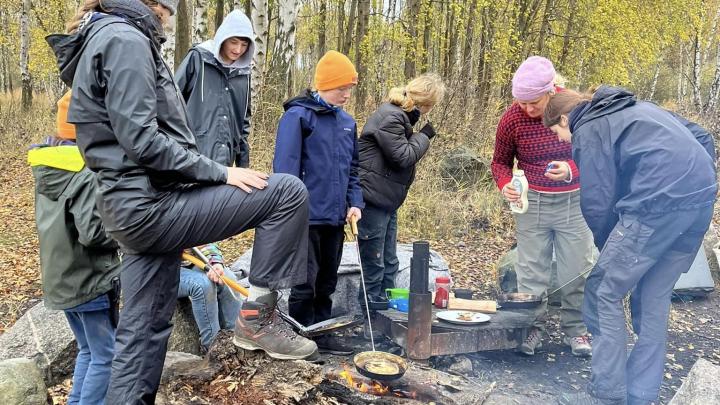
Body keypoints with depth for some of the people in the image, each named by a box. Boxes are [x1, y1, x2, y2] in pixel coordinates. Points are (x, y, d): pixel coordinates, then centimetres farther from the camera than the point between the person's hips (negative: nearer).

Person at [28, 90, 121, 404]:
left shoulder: (46, 165, 5)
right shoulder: (89, 173, -22)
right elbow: (93, 233, -25)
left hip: (59, 277, 8)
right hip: (89, 279, -8)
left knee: (87, 351, 23)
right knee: (105, 357, 6)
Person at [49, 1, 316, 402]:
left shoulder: (101, 40, 22)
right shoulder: (126, 39, -10)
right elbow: (141, 139, -21)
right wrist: (220, 173, -14)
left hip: (135, 209, 11)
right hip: (153, 204, -11)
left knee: (143, 332, 16)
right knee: (288, 191, -9)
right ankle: (259, 315, 0)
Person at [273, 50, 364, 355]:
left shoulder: (347, 121, 13)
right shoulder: (298, 115, -9)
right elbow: (285, 167, -14)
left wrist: (355, 202, 6)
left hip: (335, 217, 7)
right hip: (307, 217, -7)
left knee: (327, 283, 16)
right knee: (306, 284, -1)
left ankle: (321, 334, 29)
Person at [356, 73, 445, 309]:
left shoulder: (400, 115, 14)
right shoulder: (390, 117, -17)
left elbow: (406, 151, 16)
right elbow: (403, 156, -19)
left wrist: (420, 137, -1)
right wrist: (424, 136, -6)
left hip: (387, 201, 10)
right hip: (373, 199, -10)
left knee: (389, 264, 16)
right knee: (374, 265, -1)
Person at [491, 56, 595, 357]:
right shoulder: (511, 119, -9)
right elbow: (500, 162, 5)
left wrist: (572, 170, -25)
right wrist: (505, 184, -17)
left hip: (574, 201, 0)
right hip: (531, 202, 1)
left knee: (577, 270, 6)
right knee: (531, 270, 5)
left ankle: (575, 330, 23)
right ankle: (532, 329, 20)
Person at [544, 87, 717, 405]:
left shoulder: (587, 131, 3)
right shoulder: (637, 108, 28)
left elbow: (597, 203, -2)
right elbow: (702, 138, 26)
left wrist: (609, 249, 13)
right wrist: (700, 184, 21)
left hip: (659, 203, -8)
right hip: (702, 198, 8)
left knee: (603, 294, 3)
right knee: (653, 298, 16)